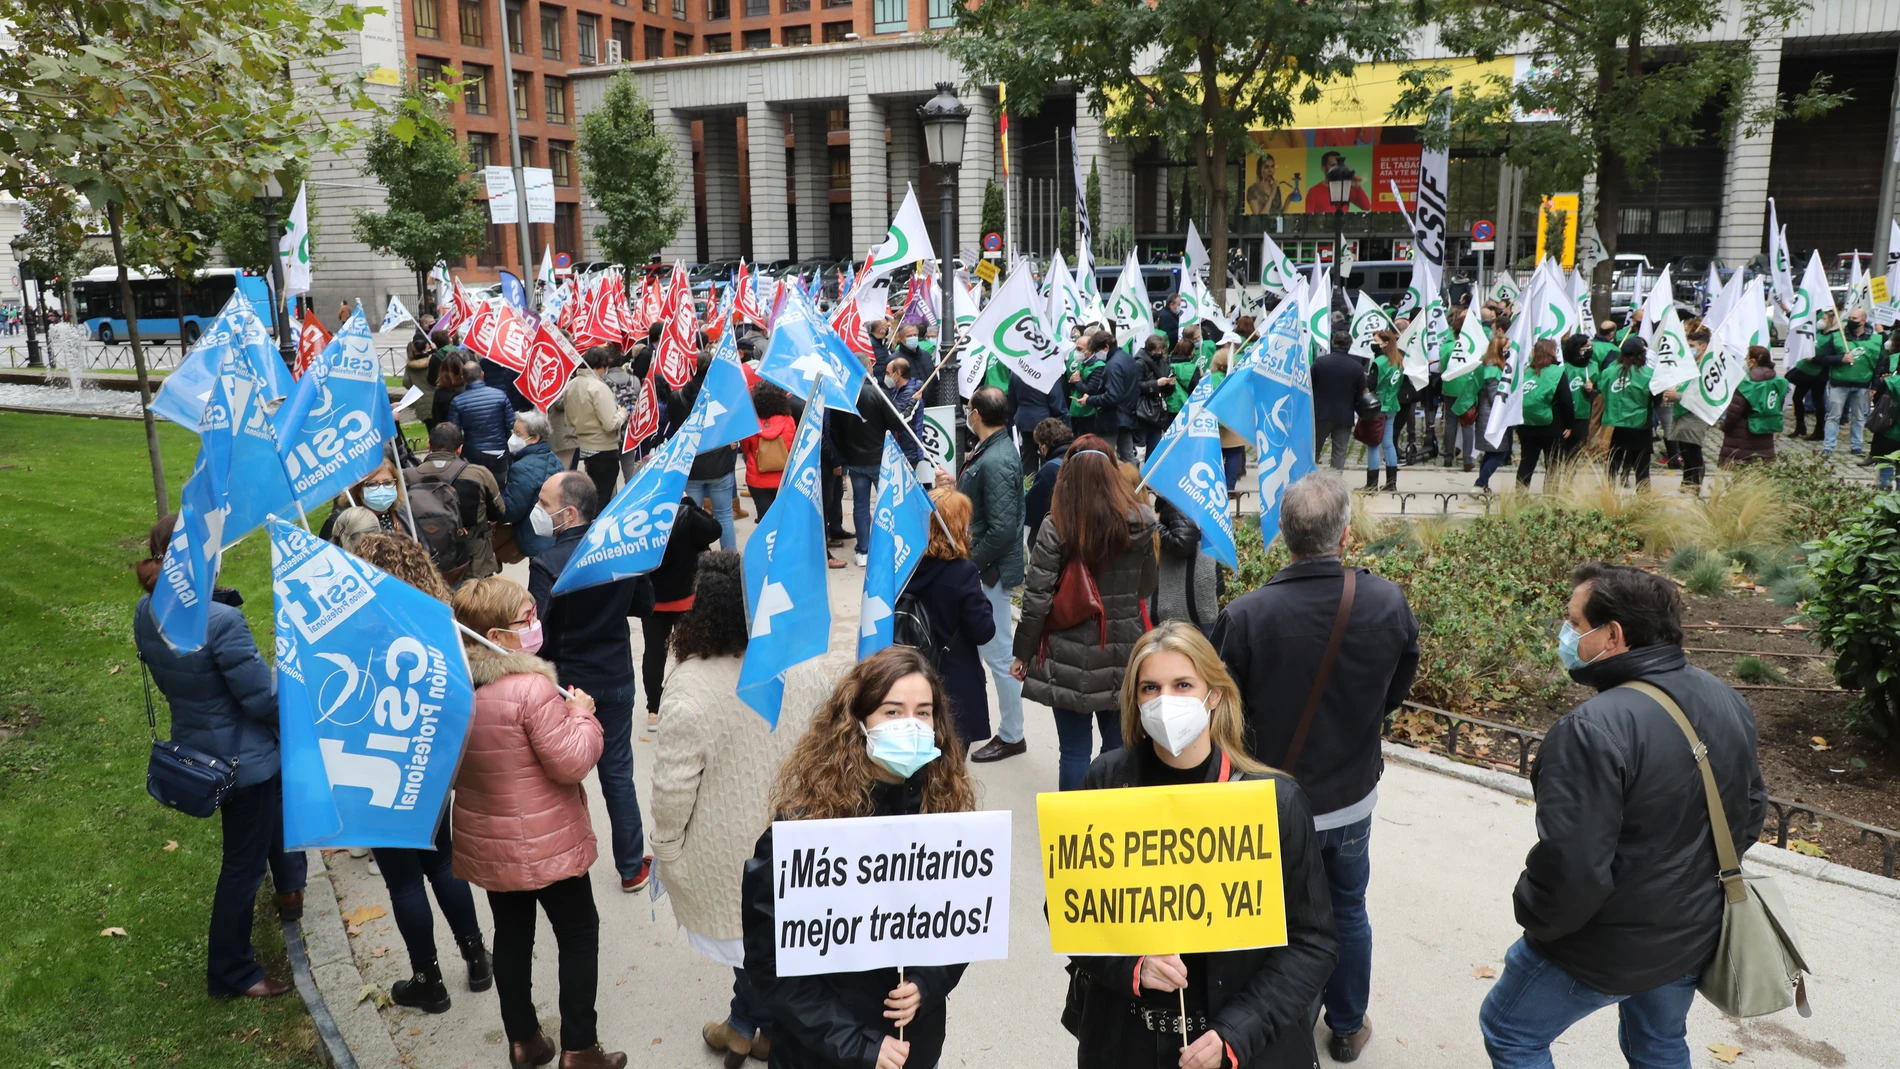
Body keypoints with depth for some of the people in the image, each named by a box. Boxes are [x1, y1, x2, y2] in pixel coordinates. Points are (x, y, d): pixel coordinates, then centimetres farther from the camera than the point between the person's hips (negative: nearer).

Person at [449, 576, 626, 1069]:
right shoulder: (531, 688, -27)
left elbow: (451, 769, 12)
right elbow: (571, 762, -23)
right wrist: (582, 715, -9)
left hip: (486, 843, 7)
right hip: (547, 843, -7)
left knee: (512, 936, 20)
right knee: (579, 934, 11)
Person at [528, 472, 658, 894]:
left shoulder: (547, 565, -24)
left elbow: (534, 634, -25)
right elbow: (644, 603, 4)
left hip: (563, 685, -4)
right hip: (616, 680, 4)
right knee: (618, 773, 16)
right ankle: (632, 868, 25)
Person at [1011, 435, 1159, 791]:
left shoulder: (1055, 528, -11)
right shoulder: (1140, 524, -2)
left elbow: (1037, 598, -10)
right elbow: (1146, 589, 7)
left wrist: (1023, 653, 0)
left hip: (1071, 656, -2)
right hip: (1124, 653, 3)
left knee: (1074, 751, 5)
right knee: (1118, 747, 13)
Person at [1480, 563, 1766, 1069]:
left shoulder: (1593, 730, -32)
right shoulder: (1726, 700, -5)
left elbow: (1570, 870, -32)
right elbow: (1752, 806, 10)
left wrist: (1535, 918, -12)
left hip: (1608, 950, -7)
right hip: (1696, 933, 8)